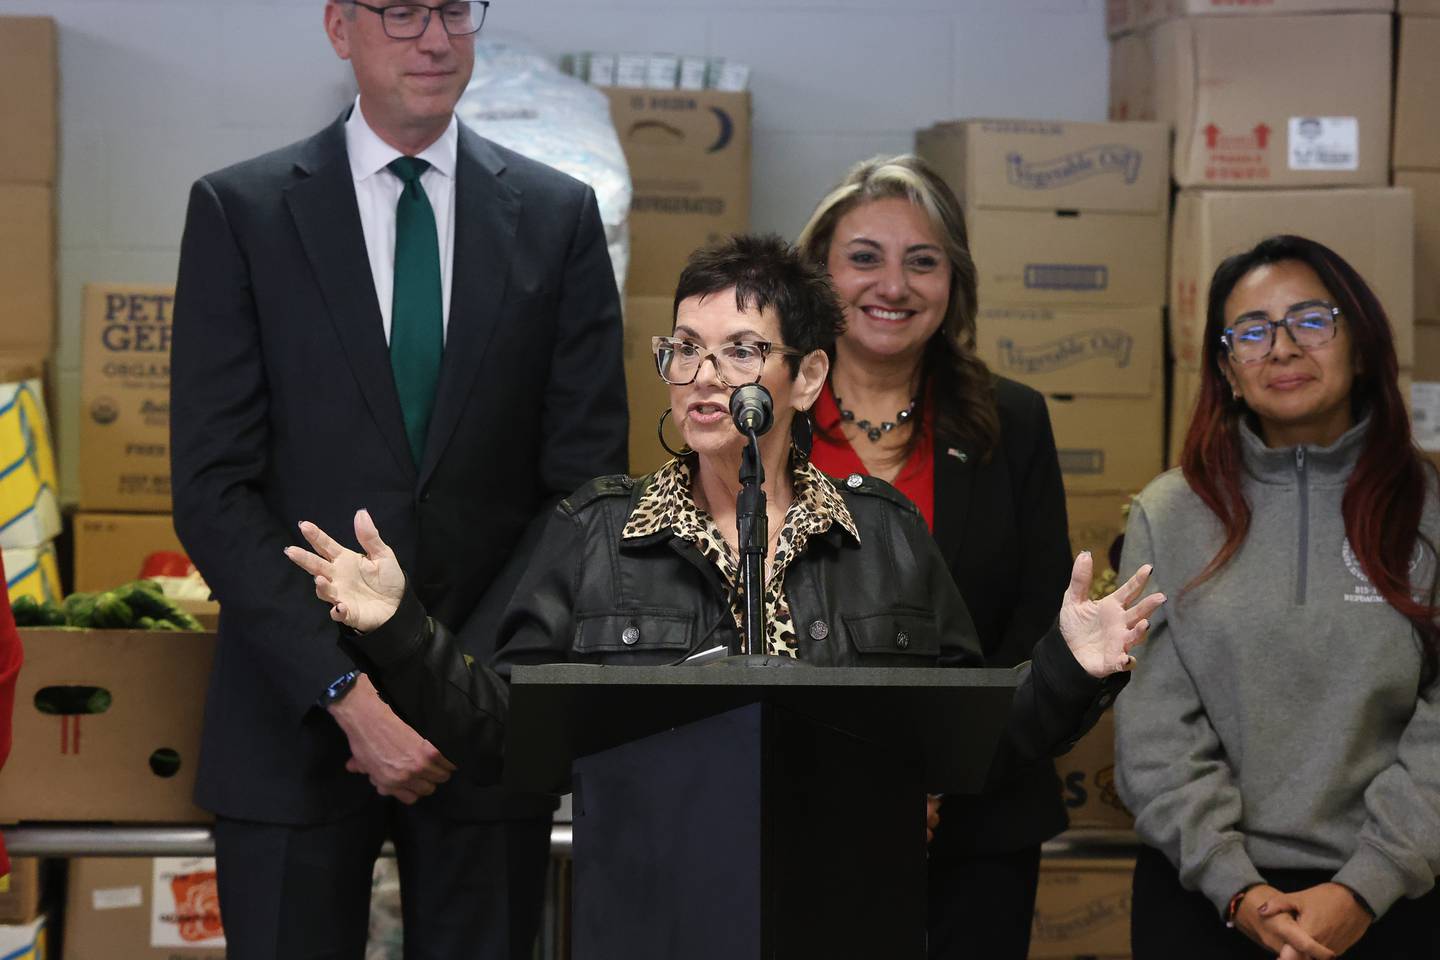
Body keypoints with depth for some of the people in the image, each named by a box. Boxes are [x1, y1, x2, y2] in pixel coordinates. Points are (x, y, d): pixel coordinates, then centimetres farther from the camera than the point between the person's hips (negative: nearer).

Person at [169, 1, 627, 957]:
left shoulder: (560, 216, 6)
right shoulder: (240, 210, 1)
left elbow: (588, 483, 2)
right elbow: (214, 491, -4)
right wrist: (345, 690, -13)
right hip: (295, 714, -1)